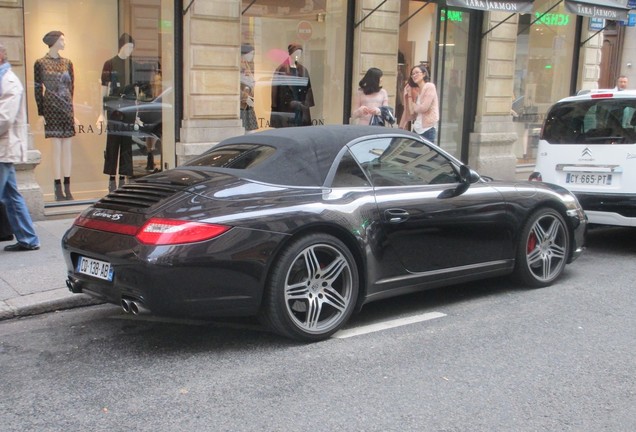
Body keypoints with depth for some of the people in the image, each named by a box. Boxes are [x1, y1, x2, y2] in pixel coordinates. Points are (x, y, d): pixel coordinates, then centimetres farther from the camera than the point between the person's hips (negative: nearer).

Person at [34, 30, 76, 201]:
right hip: (51, 108, -4)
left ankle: (67, 188, 7)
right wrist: (41, 114, -4)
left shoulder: (67, 63, 13)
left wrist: (71, 109, 11)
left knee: (67, 148, 3)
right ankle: (58, 189, -2)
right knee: (57, 147, -6)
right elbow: (37, 89, 0)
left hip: (66, 108, 4)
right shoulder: (40, 63, 1)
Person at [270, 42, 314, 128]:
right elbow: (276, 89, -6)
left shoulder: (304, 71, 12)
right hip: (285, 108, -5)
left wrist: (306, 104, 1)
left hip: (301, 108, 5)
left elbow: (308, 89, 11)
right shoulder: (282, 70, -3)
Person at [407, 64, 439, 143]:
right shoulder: (417, 90, 16)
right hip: (417, 129, 7)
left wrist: (413, 105, 4)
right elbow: (411, 111, 7)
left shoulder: (430, 86, -6)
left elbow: (424, 108, -15)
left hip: (428, 129, -7)